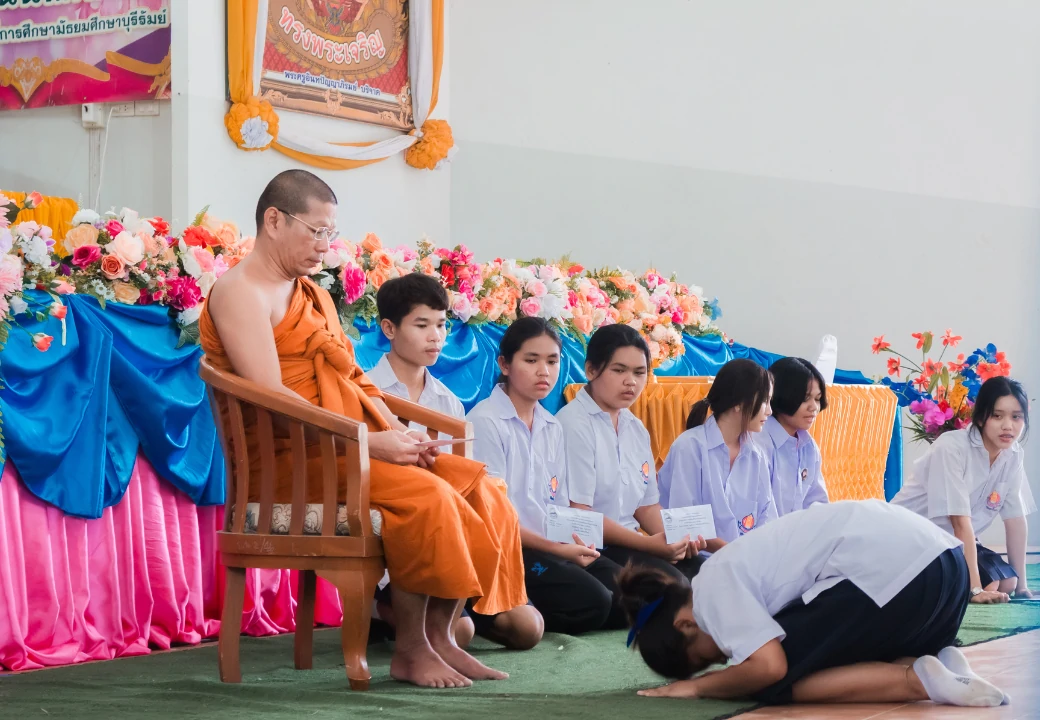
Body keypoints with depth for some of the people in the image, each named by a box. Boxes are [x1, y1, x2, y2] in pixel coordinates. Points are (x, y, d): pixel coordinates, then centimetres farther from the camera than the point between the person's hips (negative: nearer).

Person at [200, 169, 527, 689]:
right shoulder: (241, 292, -8)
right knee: (424, 495, -28)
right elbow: (272, 398, -19)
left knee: (479, 489, -7)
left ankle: (440, 636, -9)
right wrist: (371, 441, -20)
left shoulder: (313, 294, 22)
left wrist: (400, 435, -2)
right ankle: (411, 650, -18)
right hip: (290, 453, -9)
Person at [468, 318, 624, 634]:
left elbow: (559, 507, 13)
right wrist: (555, 548, -15)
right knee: (592, 602, -24)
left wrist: (575, 544, -10)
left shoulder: (552, 428, 14)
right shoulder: (485, 421, -8)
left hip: (552, 547, 8)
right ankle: (492, 616, -9)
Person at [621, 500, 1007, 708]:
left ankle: (918, 680, -10)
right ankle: (936, 665, 2)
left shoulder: (714, 584, 0)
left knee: (776, 683, 1)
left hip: (891, 571, -10)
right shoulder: (734, 570, 28)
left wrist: (697, 685, 4)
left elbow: (767, 667, -11)